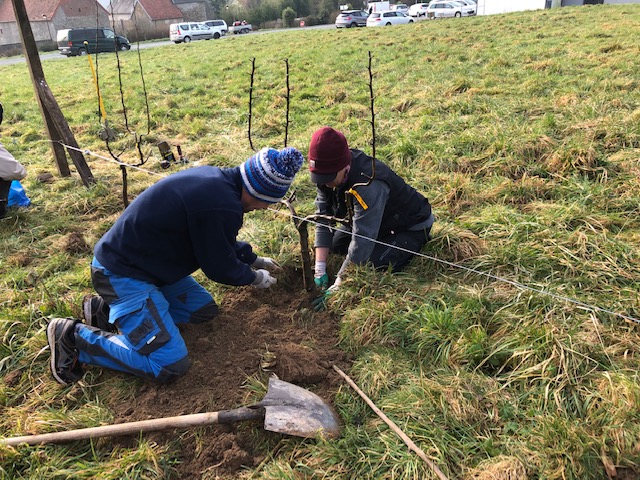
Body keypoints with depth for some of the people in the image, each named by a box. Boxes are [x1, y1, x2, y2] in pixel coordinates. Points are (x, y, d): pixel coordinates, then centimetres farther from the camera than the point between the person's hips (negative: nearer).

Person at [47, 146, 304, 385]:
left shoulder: (217, 179, 2)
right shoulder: (222, 206, -29)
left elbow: (222, 243, 19)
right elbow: (219, 267, -13)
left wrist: (253, 259, 27)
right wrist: (254, 277, 5)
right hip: (121, 276, -10)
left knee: (204, 310, 15)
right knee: (170, 365, -13)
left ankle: (107, 309, 15)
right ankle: (74, 335, -1)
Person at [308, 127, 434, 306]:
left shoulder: (369, 185, -41)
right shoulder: (328, 171, -16)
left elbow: (361, 243, -41)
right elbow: (323, 218, -13)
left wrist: (337, 288, -38)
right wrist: (319, 269, -19)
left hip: (411, 226, -8)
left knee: (373, 266, -25)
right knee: (335, 244, 5)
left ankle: (419, 244, 2)